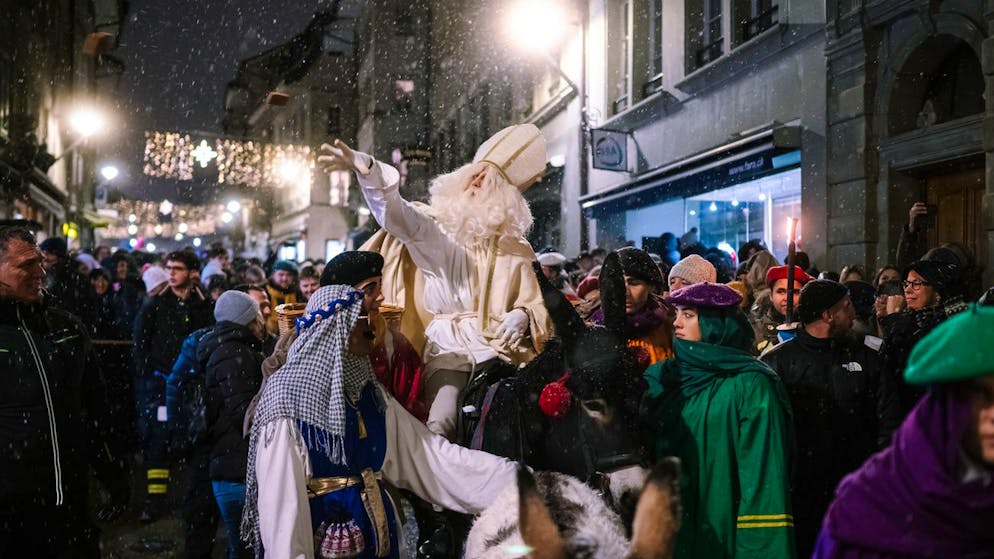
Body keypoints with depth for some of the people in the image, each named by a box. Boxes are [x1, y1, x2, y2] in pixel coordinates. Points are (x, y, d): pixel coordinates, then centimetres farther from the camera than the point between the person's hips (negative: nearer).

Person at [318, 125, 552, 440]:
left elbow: (536, 305, 16)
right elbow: (395, 215, -14)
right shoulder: (436, 228, 6)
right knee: (440, 428, -25)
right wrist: (366, 169, -32)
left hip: (501, 350, 2)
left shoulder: (514, 247, 13)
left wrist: (522, 316, -8)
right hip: (449, 350, -1)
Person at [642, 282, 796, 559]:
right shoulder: (669, 377, 7)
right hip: (671, 527, 5)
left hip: (723, 532, -5)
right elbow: (646, 449, 12)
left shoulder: (750, 385, -11)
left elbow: (763, 470, -15)